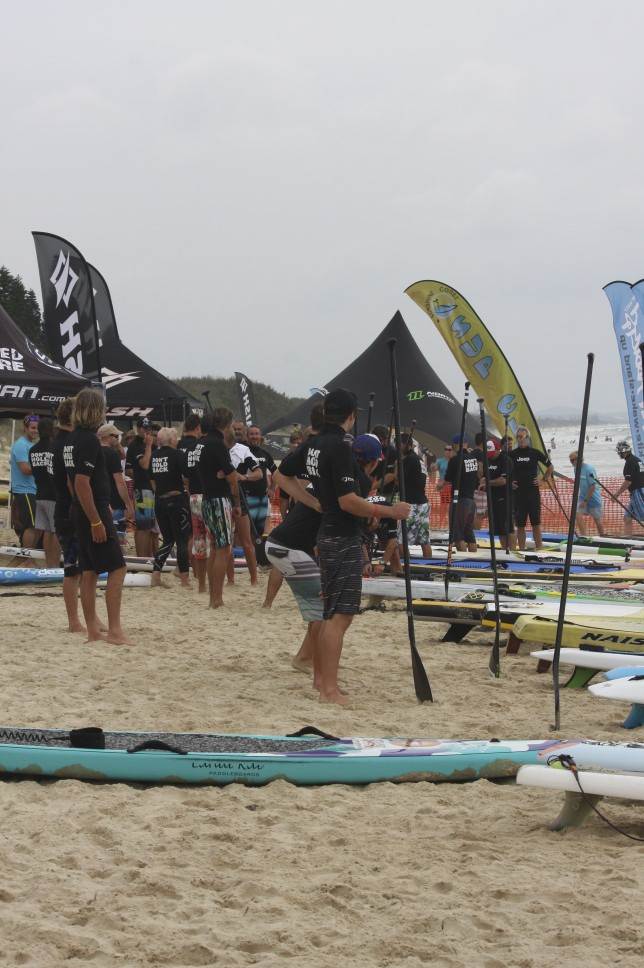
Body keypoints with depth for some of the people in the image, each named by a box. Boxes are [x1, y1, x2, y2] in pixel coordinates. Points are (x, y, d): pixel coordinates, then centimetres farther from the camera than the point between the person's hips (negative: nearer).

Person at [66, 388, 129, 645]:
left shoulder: (73, 439, 13)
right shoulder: (89, 440, -16)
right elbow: (82, 483, -22)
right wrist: (96, 521, -22)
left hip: (80, 512, 10)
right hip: (93, 511, -10)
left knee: (89, 572, 10)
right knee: (117, 568, -8)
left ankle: (93, 631, 12)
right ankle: (114, 630, -11)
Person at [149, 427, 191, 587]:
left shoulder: (154, 455, 6)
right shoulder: (176, 454, -11)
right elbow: (188, 476, -16)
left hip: (159, 501, 6)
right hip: (177, 499, -6)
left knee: (168, 539, 15)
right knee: (182, 540, 1)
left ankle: (156, 574, 3)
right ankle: (185, 580, 2)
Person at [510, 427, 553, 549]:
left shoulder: (535, 453, 2)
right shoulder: (512, 454, 5)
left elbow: (550, 467, 13)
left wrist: (544, 480, 3)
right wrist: (509, 482, 2)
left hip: (533, 492, -1)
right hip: (518, 492, 1)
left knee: (536, 523, -1)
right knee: (520, 524, 4)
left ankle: (539, 548, 2)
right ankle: (521, 550, 8)